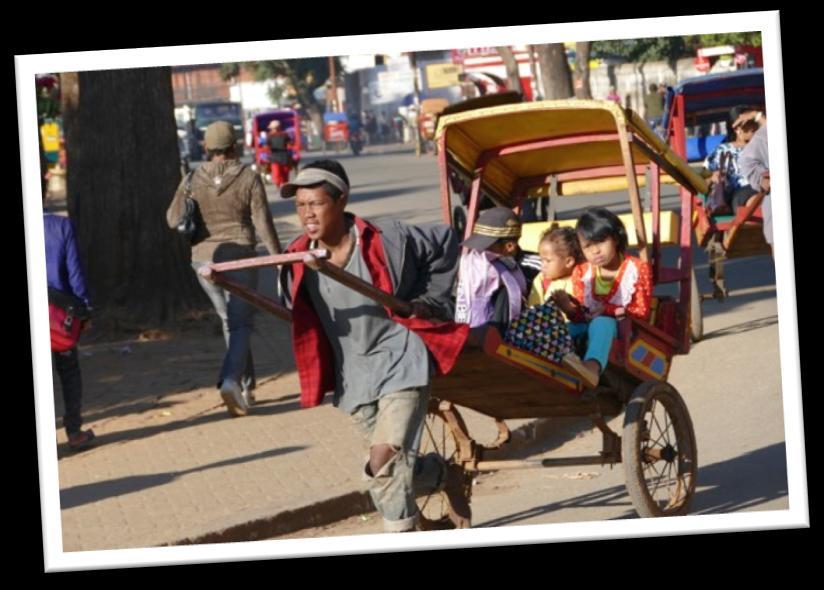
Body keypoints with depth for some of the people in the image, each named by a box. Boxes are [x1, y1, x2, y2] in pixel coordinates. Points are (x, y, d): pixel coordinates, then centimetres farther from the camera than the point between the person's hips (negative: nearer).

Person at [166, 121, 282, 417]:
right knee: (242, 324, 1)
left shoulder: (193, 181, -2)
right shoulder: (248, 178, -8)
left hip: (204, 259, 3)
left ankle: (247, 386, 23)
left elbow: (174, 220, 4)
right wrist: (279, 257, -1)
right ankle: (231, 380, -23)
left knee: (231, 321, 19)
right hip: (239, 257, -3)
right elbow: (263, 224, -9)